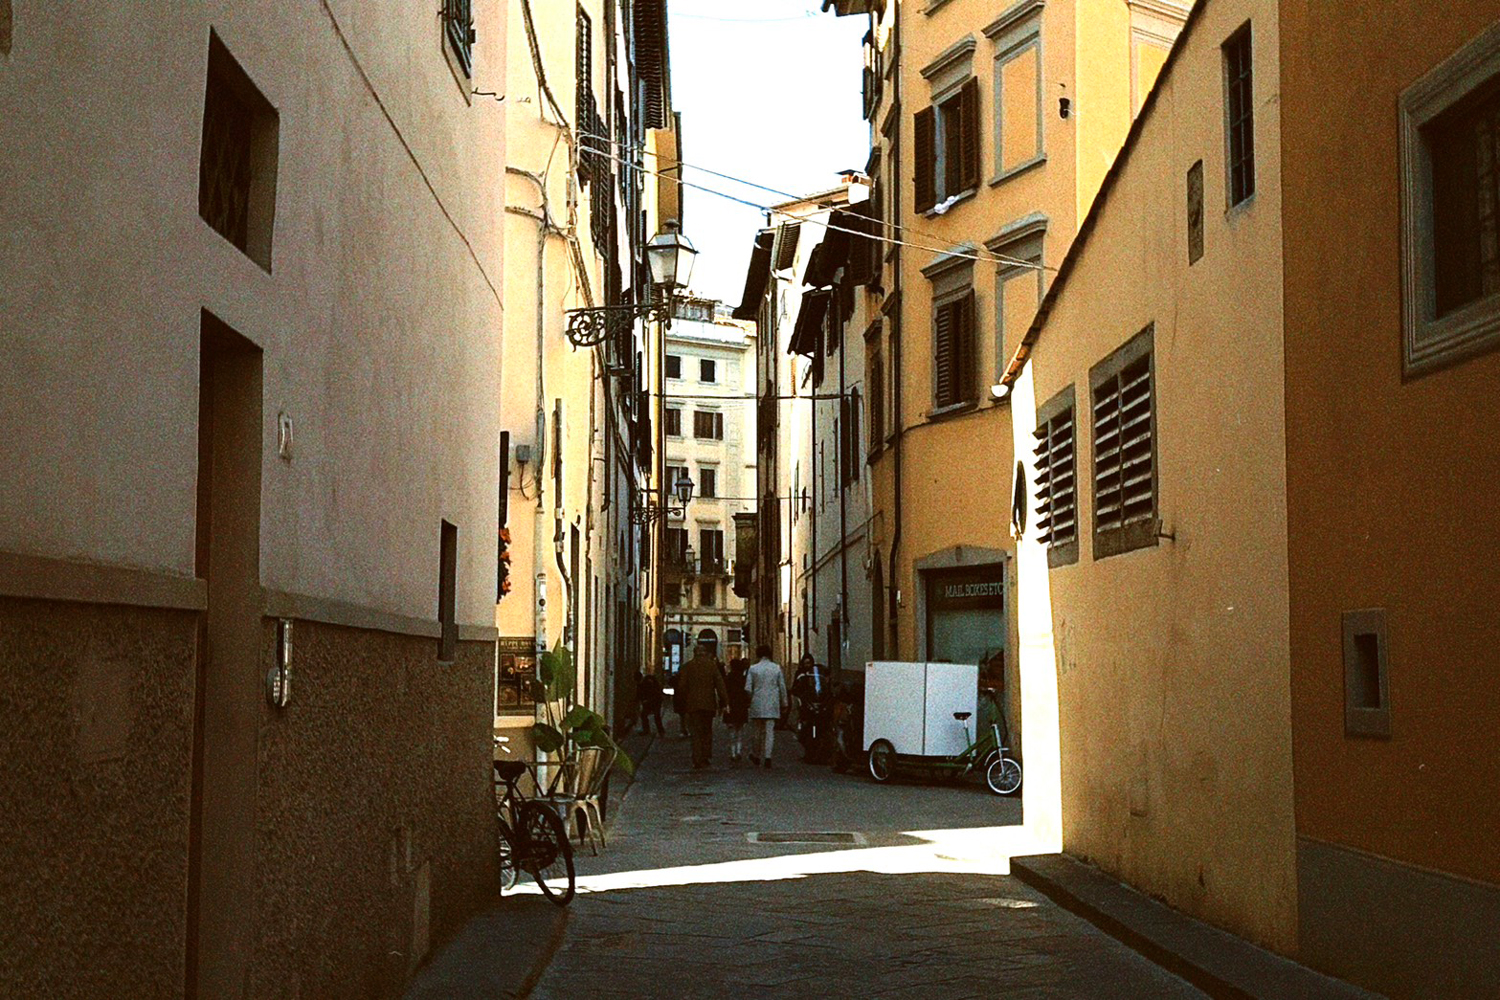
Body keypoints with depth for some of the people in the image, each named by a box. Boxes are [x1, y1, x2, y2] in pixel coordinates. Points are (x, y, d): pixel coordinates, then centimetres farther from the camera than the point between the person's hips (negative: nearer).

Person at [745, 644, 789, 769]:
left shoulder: (753, 669, -3)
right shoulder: (777, 668, 2)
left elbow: (748, 688, -3)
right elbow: (782, 687, 5)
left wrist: (748, 702, 12)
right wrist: (784, 703, 14)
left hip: (757, 704, -1)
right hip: (772, 705, 1)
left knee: (757, 731, 10)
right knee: (770, 731, 1)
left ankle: (757, 756, 13)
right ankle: (767, 756, -6)